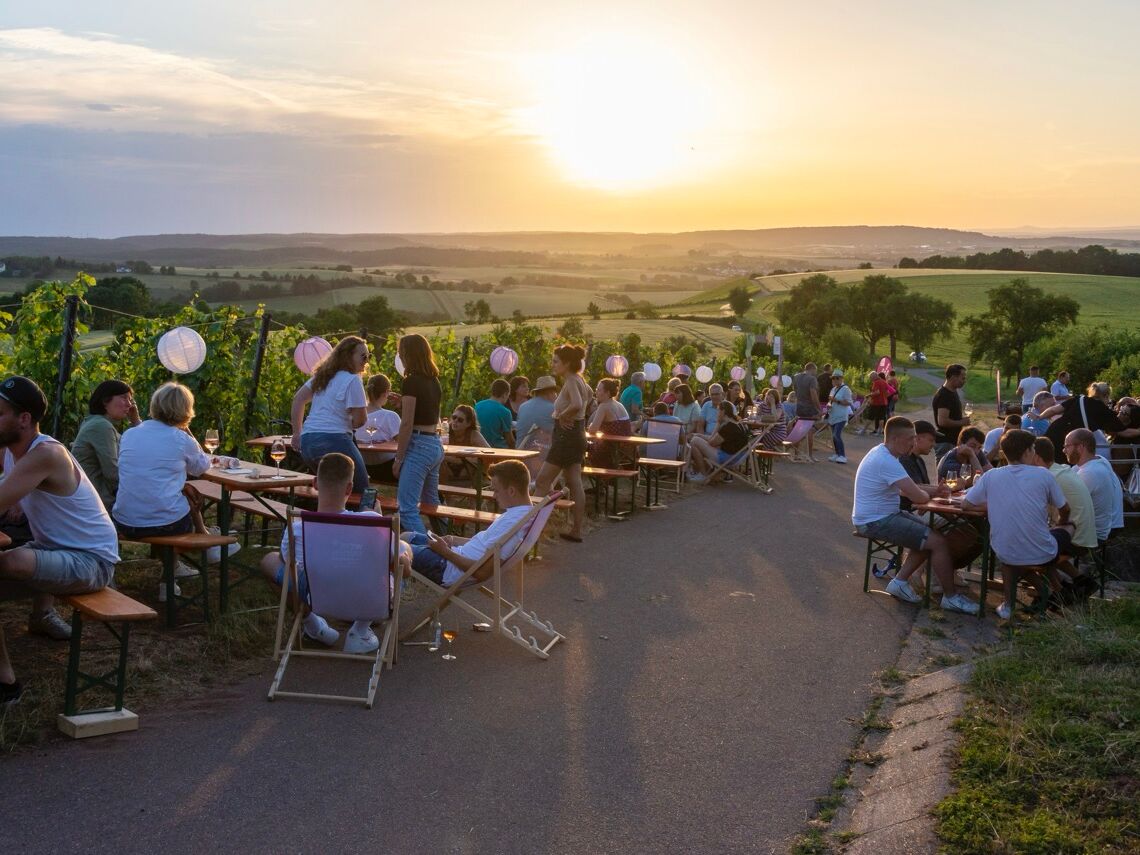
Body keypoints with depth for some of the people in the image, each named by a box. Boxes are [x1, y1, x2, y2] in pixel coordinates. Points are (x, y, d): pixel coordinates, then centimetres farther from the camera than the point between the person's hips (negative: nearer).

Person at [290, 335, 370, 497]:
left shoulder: (322, 375, 18)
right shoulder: (352, 380, -7)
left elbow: (298, 399, 22)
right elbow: (360, 420, -10)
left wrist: (297, 433, 22)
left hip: (307, 441, 8)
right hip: (334, 440, -8)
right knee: (361, 492, 0)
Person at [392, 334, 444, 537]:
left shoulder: (411, 382, -13)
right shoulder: (434, 381, 11)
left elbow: (407, 423, -15)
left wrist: (398, 458, -10)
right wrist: (403, 401, 22)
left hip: (418, 445, -9)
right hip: (436, 445, 9)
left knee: (407, 506, -10)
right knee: (431, 502, 21)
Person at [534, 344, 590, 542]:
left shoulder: (571, 382, -17)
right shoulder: (578, 380, 11)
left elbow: (577, 405, -37)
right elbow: (588, 394, 33)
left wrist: (561, 416, -20)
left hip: (567, 435, -10)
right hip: (576, 435, 10)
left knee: (542, 481, -5)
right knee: (574, 483, 10)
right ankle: (576, 531, 13)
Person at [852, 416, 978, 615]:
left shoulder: (882, 453, 9)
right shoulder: (886, 461, -24)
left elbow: (907, 489, 20)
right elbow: (918, 498, -27)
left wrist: (933, 491, 3)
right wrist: (928, 495, -2)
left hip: (886, 515, 11)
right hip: (876, 522, -11)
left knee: (931, 535, 14)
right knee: (939, 542, -13)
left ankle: (900, 581, 13)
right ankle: (951, 598, 1)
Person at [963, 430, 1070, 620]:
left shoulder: (991, 476, -4)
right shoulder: (1043, 475, -7)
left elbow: (965, 505, 2)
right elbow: (1064, 509, 8)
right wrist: (1061, 524, 30)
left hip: (1004, 554, 2)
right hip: (1041, 555, -2)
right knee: (1066, 531, 30)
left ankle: (1008, 604, 33)